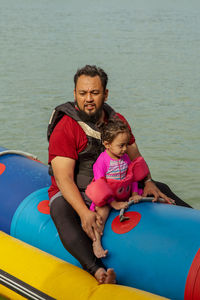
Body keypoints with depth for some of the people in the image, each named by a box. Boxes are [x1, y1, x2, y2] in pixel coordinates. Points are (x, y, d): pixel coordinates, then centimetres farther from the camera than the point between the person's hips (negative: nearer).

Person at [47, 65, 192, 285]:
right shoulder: (65, 129, -18)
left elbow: (135, 158, 11)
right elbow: (64, 179, -24)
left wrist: (148, 182, -9)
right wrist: (85, 213, -37)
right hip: (72, 194, -6)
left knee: (160, 189, 5)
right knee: (62, 213, -39)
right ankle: (97, 271, -55)